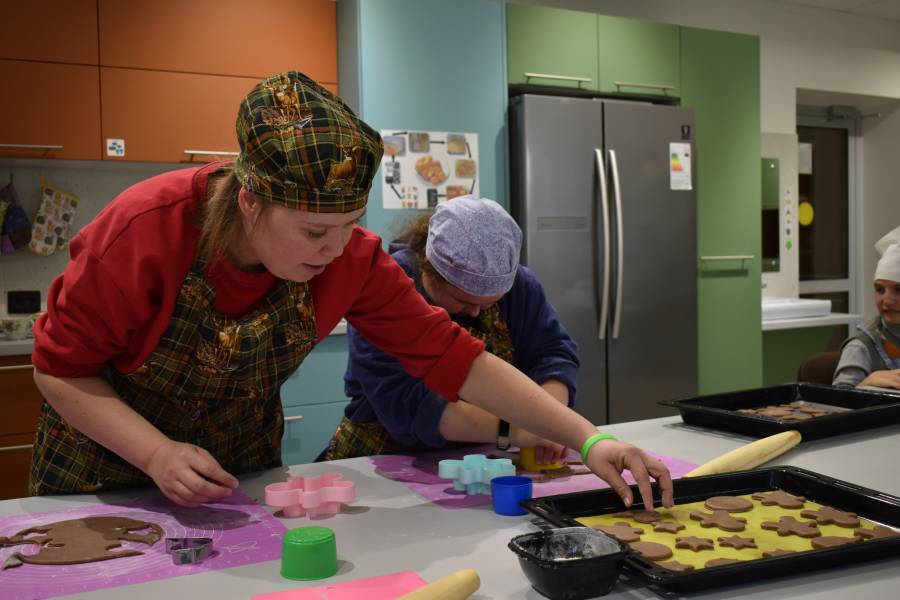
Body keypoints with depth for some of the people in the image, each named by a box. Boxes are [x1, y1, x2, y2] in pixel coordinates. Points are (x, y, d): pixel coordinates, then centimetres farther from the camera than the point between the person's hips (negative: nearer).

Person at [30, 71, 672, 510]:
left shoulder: (352, 260, -24)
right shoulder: (146, 229, -32)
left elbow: (452, 355, -22)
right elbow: (61, 368, -19)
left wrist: (587, 439, -26)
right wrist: (159, 454, -34)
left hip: (242, 476, 3)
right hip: (107, 474, -2)